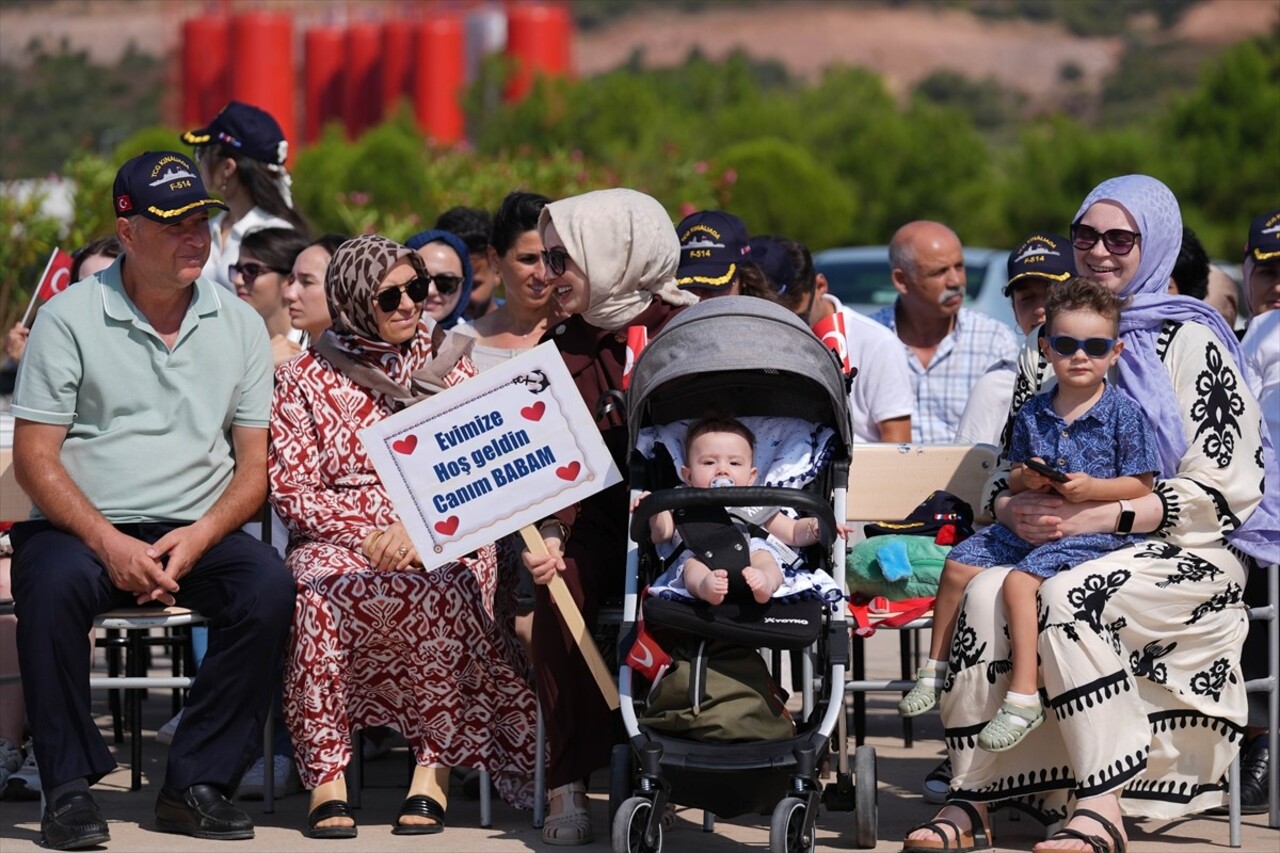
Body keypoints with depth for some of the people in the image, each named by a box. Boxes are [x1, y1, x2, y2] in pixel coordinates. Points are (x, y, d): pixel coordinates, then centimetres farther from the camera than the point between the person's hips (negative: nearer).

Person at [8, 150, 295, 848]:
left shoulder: (239, 325, 9)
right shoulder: (69, 318, -1)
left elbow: (255, 464, 7)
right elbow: (34, 458, -5)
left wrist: (198, 539, -12)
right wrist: (109, 543, -20)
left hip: (196, 532, 3)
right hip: (82, 527, -2)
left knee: (268, 584, -27)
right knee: (51, 584, -35)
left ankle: (198, 783, -17)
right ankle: (69, 785, -19)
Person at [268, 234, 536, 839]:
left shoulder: (448, 364, 14)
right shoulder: (304, 379, 10)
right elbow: (291, 491, 3)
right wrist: (369, 532, -13)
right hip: (338, 539, 0)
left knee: (438, 587, -36)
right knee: (321, 590, -35)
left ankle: (433, 772, -31)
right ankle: (326, 779, -31)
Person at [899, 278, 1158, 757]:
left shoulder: (1123, 413, -7)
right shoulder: (1032, 414, 8)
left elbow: (1141, 484, -7)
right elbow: (1012, 479, 15)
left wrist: (1093, 488, -22)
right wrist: (1025, 478, -9)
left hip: (1095, 529, -7)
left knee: (1019, 581, -28)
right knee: (958, 565, 2)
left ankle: (1023, 698, -28)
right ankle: (936, 667, 19)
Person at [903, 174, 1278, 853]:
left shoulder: (1189, 343, 0)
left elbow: (1220, 490, -8)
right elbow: (1006, 467, 18)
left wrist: (1099, 516, -18)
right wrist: (1013, 507, -8)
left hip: (1186, 552, -5)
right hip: (1059, 542, 5)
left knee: (1069, 596, -35)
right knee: (985, 592, -27)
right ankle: (972, 798, -27)